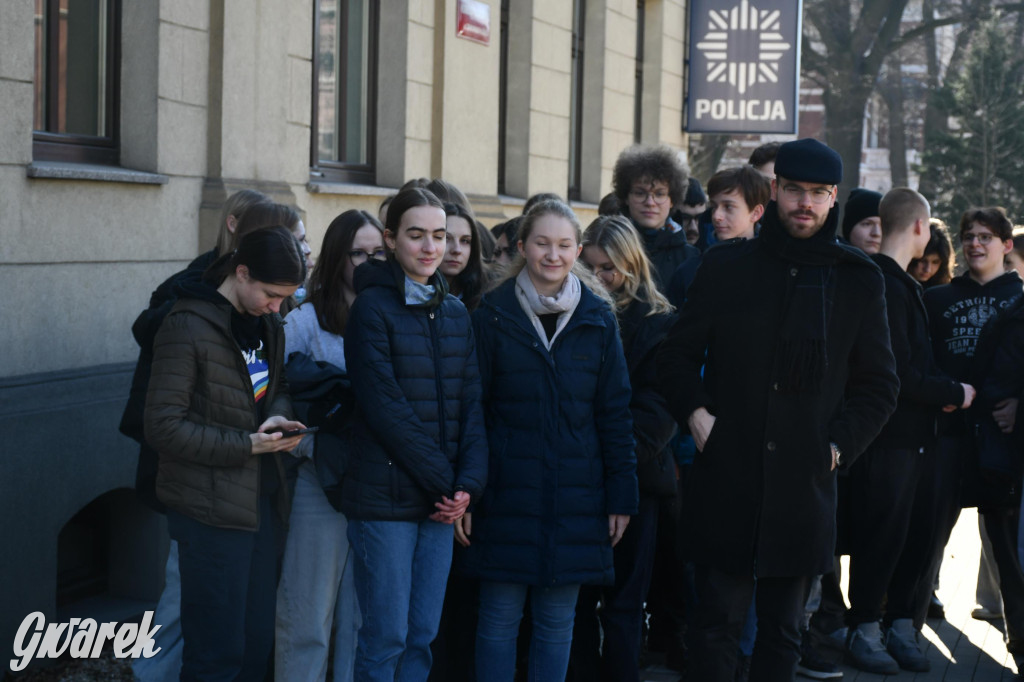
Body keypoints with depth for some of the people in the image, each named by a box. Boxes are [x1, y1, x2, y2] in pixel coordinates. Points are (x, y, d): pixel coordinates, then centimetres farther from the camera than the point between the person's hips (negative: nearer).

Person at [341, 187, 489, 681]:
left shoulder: (455, 313, 12)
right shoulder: (373, 307, -6)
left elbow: (472, 405, 8)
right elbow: (385, 408, -13)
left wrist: (468, 484, -6)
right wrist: (445, 482, -13)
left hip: (443, 500, 6)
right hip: (385, 497, -5)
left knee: (422, 637, 8)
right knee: (385, 637, -3)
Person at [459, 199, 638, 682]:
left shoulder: (597, 320, 4)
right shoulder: (493, 316, -1)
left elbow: (615, 412, 6)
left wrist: (621, 495, 3)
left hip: (575, 495, 2)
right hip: (506, 493, -2)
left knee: (557, 621, 8)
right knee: (500, 618, 2)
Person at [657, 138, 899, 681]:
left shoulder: (859, 281, 6)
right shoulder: (726, 267, 6)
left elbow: (879, 385, 13)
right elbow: (678, 354, 13)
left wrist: (839, 443, -1)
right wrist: (694, 412, -4)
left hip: (805, 483, 1)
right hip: (725, 478, -1)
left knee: (782, 635, 8)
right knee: (716, 622, -1)